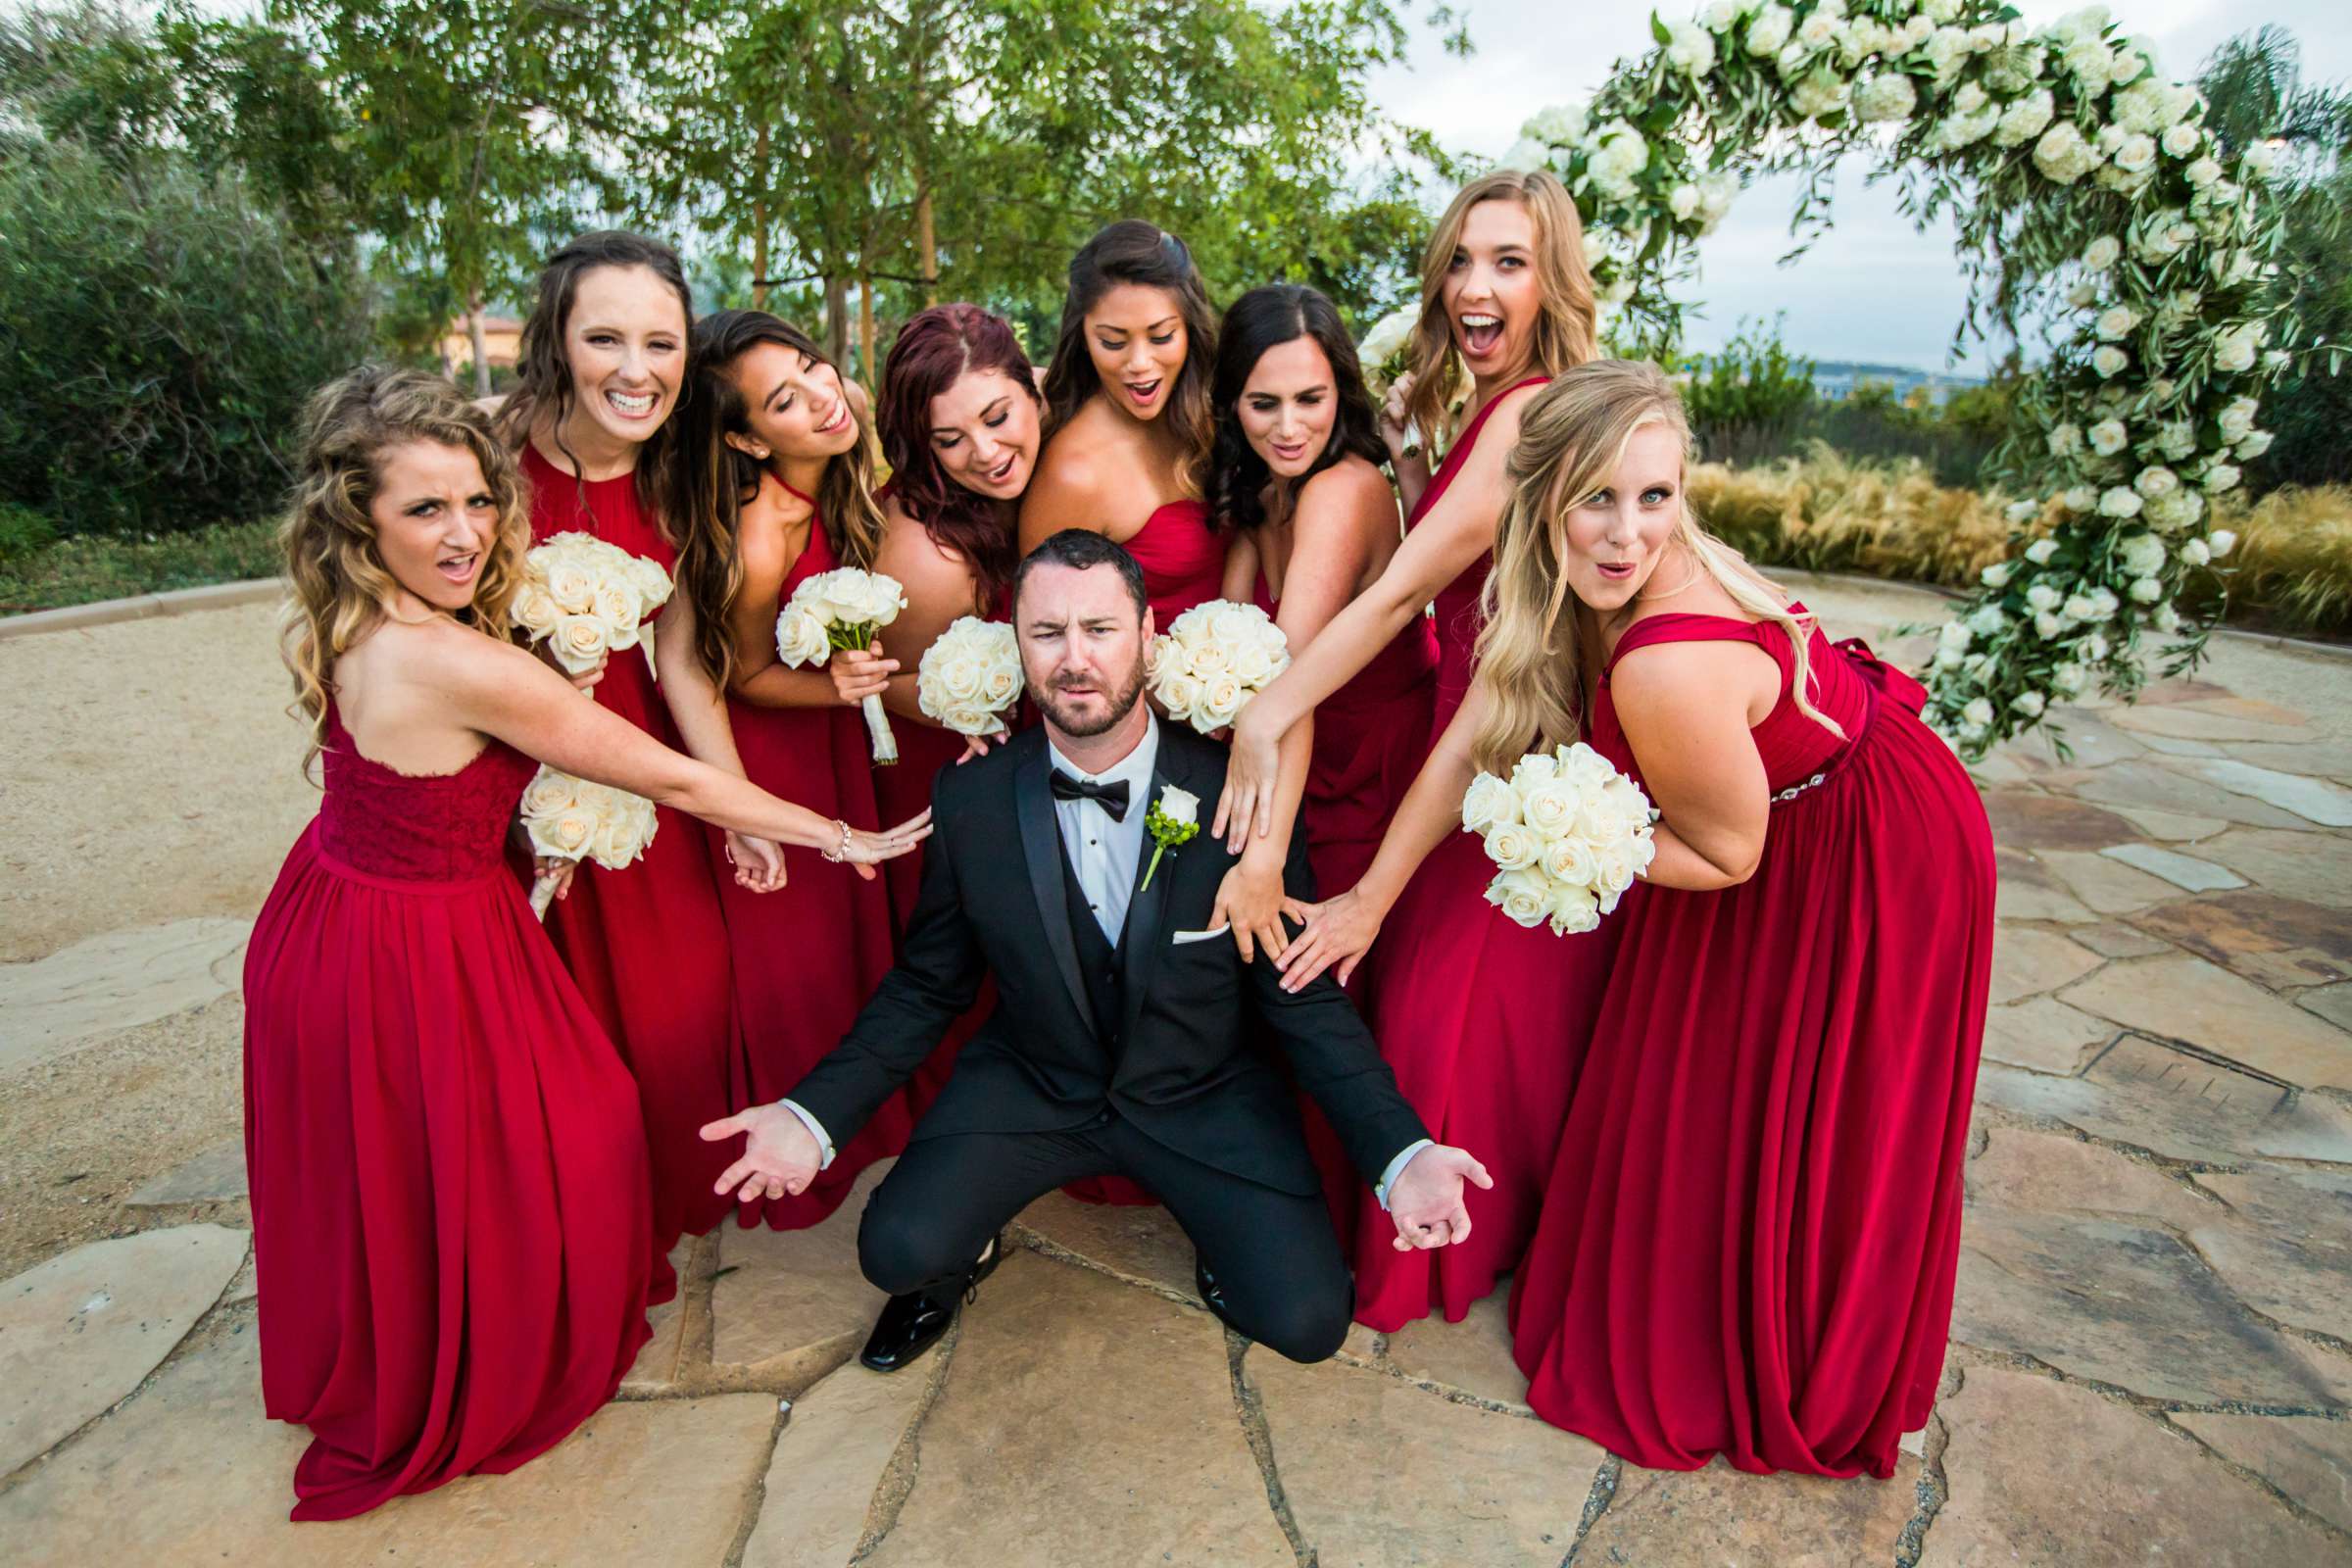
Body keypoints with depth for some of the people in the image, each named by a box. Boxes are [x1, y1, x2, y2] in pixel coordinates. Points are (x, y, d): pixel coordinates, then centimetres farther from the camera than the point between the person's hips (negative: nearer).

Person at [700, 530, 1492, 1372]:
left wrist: (1401, 1152, -22)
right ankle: (961, 1254, 18)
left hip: (1204, 1095, -1)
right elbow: (927, 986, 0)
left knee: (1307, 1319, -14)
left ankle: (1223, 1248, 22)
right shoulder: (969, 798, -12)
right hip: (1029, 1084, 1)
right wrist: (815, 1114, -14)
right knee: (900, 1249, -20)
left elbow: (1304, 996, -10)